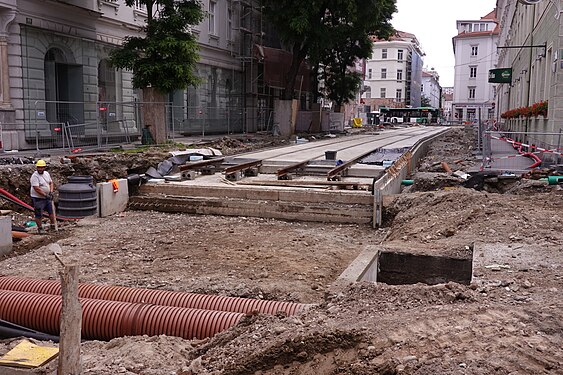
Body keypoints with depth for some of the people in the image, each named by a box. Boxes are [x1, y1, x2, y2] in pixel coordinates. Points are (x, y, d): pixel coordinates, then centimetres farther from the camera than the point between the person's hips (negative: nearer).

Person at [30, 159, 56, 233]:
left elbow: (51, 183, 14)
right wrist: (45, 195, -22)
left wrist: (51, 192, -3)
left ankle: (53, 225, 26)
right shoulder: (35, 176, -19)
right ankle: (40, 228, 13)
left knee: (51, 211, 14)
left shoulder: (46, 173, 5)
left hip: (47, 197, 7)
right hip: (38, 198, -7)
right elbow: (36, 188, -25)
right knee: (38, 215, 1)